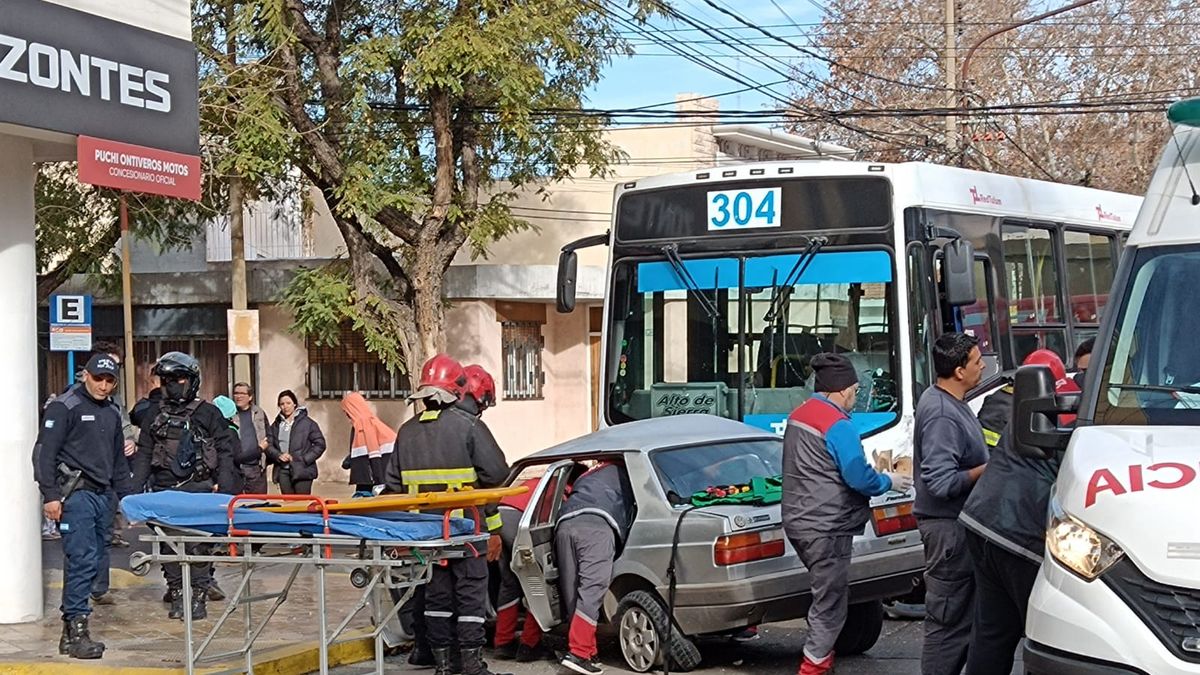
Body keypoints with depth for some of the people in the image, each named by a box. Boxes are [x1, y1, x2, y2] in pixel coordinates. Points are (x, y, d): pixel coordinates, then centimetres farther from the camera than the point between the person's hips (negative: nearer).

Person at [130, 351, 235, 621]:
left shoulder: (209, 414, 8)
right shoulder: (155, 417, 15)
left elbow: (225, 452, 5)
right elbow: (144, 455, 15)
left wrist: (224, 485, -8)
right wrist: (134, 489, 3)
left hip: (199, 490, -3)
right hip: (165, 491, 3)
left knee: (199, 547, -6)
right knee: (169, 548, 3)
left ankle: (199, 599, -1)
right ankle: (176, 597, 11)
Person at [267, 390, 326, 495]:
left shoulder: (307, 423, 0)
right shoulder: (276, 425, 13)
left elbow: (320, 444, 0)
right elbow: (269, 446, 11)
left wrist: (304, 459, -9)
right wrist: (278, 455, -9)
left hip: (302, 471, -4)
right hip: (283, 471, 4)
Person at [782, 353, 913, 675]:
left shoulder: (798, 415, 11)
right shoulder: (837, 425, -17)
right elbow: (859, 477, -19)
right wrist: (889, 482, 1)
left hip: (799, 521, 9)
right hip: (826, 526, -9)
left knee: (826, 596, 21)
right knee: (830, 604, -2)